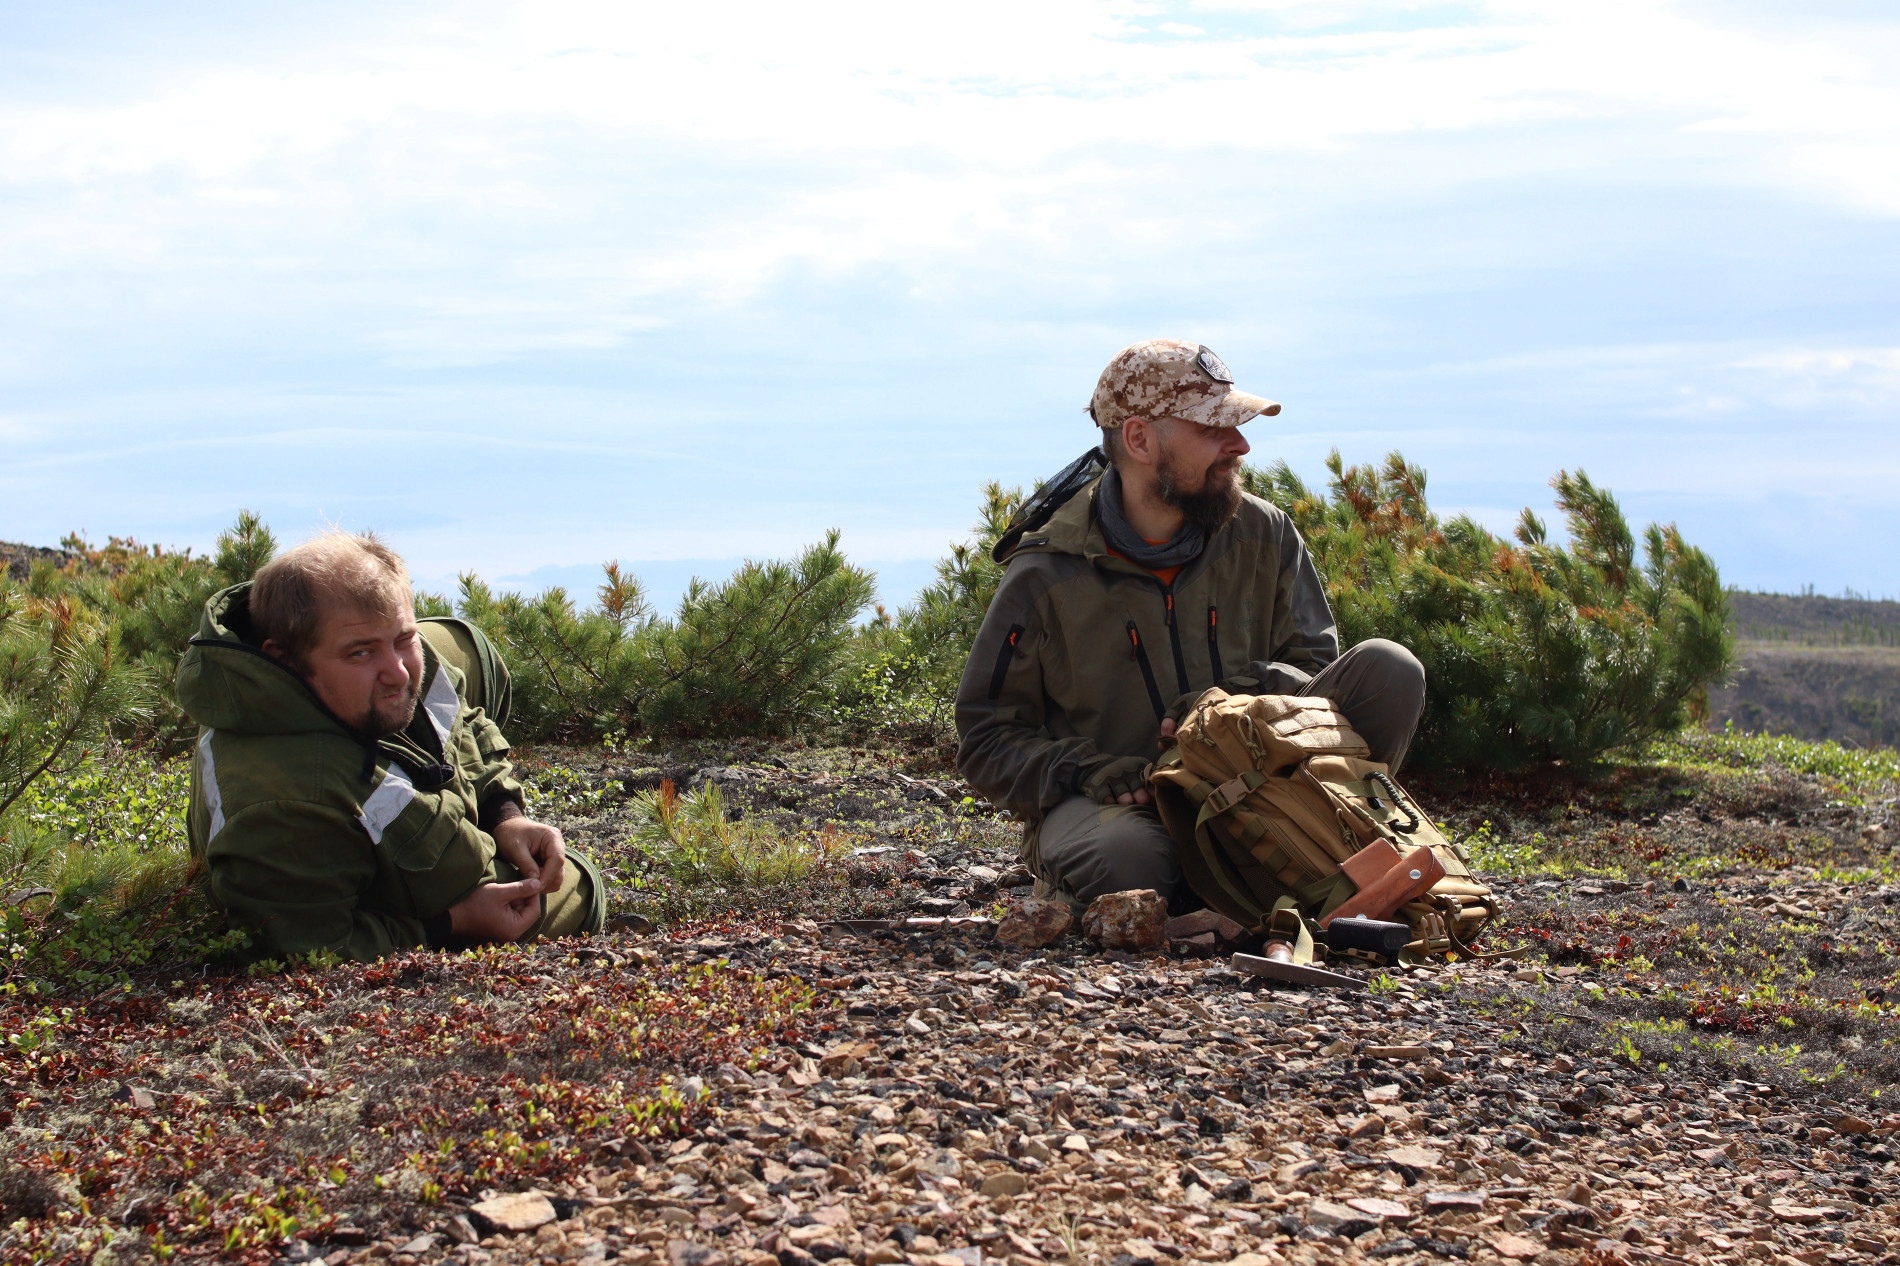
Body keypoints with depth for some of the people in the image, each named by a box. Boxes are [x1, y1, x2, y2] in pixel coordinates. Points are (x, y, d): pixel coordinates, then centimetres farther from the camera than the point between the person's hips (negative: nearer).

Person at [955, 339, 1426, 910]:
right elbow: (985, 739, -2)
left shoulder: (1266, 537, 4)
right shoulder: (1045, 578, -6)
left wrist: (1242, 699, -18)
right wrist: (1085, 771, -22)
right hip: (1118, 806, -3)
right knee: (1125, 858, -41)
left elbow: (1315, 667, 5)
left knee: (1388, 668, -14)